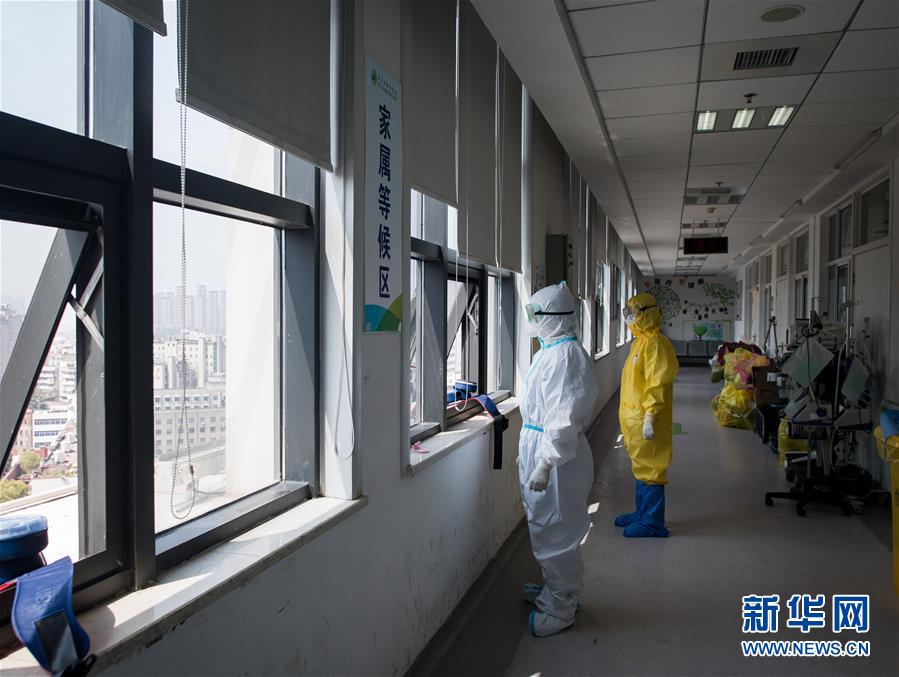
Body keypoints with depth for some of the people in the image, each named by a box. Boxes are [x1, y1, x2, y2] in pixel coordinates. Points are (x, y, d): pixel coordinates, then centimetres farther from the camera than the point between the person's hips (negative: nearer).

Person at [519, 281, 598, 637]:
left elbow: (564, 416, -25)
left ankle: (560, 609, 19)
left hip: (556, 454, -10)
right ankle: (556, 590, 39)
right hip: (538, 446, 10)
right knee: (544, 526, 22)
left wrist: (545, 464, -26)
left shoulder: (565, 354, -20)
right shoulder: (550, 350, 11)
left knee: (554, 531, 3)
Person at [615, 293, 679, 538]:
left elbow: (657, 385, -21)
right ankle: (642, 512, 29)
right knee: (641, 467, 17)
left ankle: (653, 522, 7)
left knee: (649, 468, -2)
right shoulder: (639, 341, 15)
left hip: (645, 419, -10)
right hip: (633, 417, 10)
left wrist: (650, 417, -24)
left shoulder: (655, 343, -16)